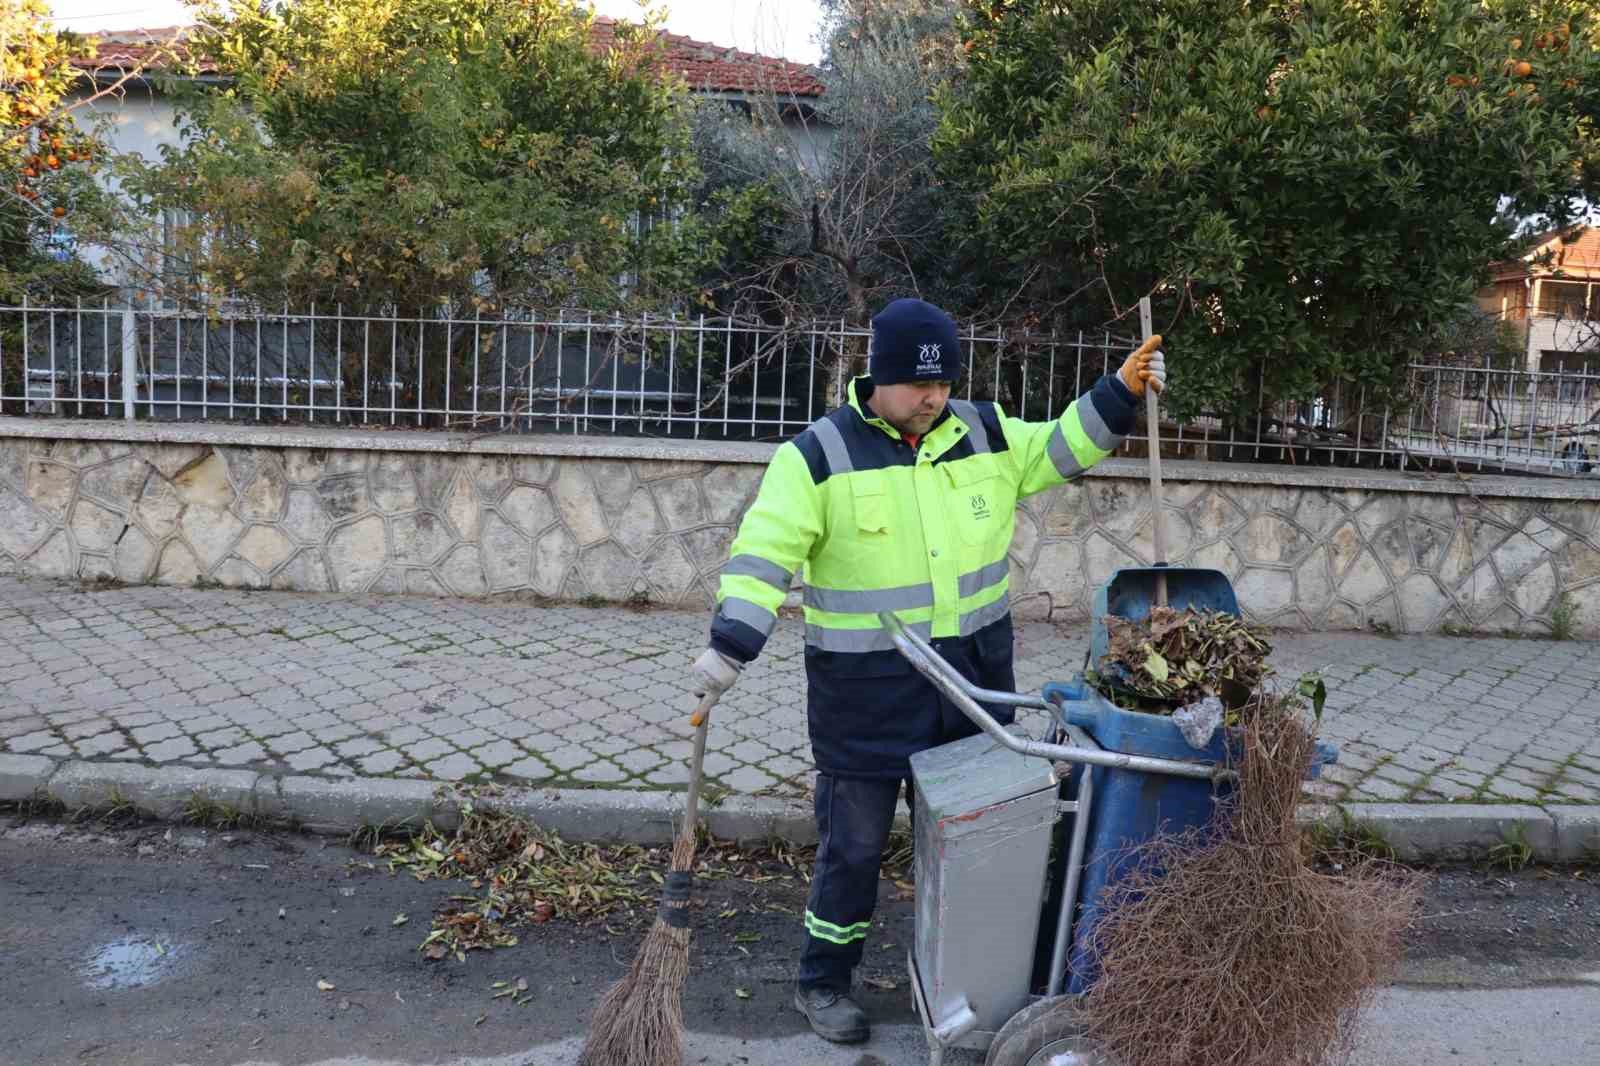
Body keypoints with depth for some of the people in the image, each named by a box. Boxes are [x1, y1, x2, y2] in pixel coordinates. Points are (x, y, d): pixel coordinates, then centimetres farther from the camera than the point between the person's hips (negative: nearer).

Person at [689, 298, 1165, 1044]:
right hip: (867, 689, -5)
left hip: (975, 674, 5)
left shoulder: (985, 433, 2)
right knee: (854, 843, 7)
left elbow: (1061, 450, 13)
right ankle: (823, 982, 30)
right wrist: (729, 646, -26)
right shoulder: (820, 455, -13)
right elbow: (764, 556, -16)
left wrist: (1121, 393, 0)